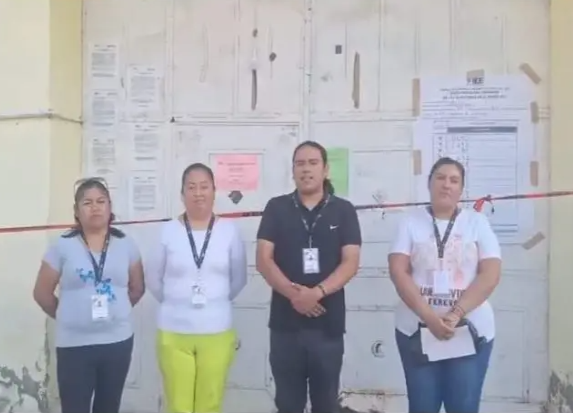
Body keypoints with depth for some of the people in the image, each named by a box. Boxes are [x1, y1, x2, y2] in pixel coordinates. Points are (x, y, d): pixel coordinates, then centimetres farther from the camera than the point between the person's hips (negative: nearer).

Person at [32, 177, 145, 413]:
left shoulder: (126, 245, 1)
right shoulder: (63, 246, -5)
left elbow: (137, 288, 11)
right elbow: (42, 293, 2)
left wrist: (116, 311, 8)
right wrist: (67, 316, 7)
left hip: (118, 341, 2)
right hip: (74, 344, -2)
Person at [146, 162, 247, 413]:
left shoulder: (229, 230, -2)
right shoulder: (168, 231, -3)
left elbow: (239, 278, 8)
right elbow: (154, 279, 7)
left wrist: (217, 301, 10)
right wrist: (176, 302, 8)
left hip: (216, 332, 0)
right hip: (174, 332, 0)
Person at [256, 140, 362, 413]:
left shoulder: (343, 210, 3)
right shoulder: (276, 208, 5)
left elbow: (350, 263, -4)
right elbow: (263, 260, -3)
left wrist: (317, 292, -19)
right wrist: (293, 293, -18)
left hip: (328, 323, 0)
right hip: (285, 322, 0)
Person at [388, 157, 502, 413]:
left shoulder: (477, 222, 4)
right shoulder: (411, 223, 3)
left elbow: (490, 274, -5)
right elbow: (398, 272, -6)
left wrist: (456, 314, -16)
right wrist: (430, 317, -17)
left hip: (470, 330, 0)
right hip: (417, 329, 0)